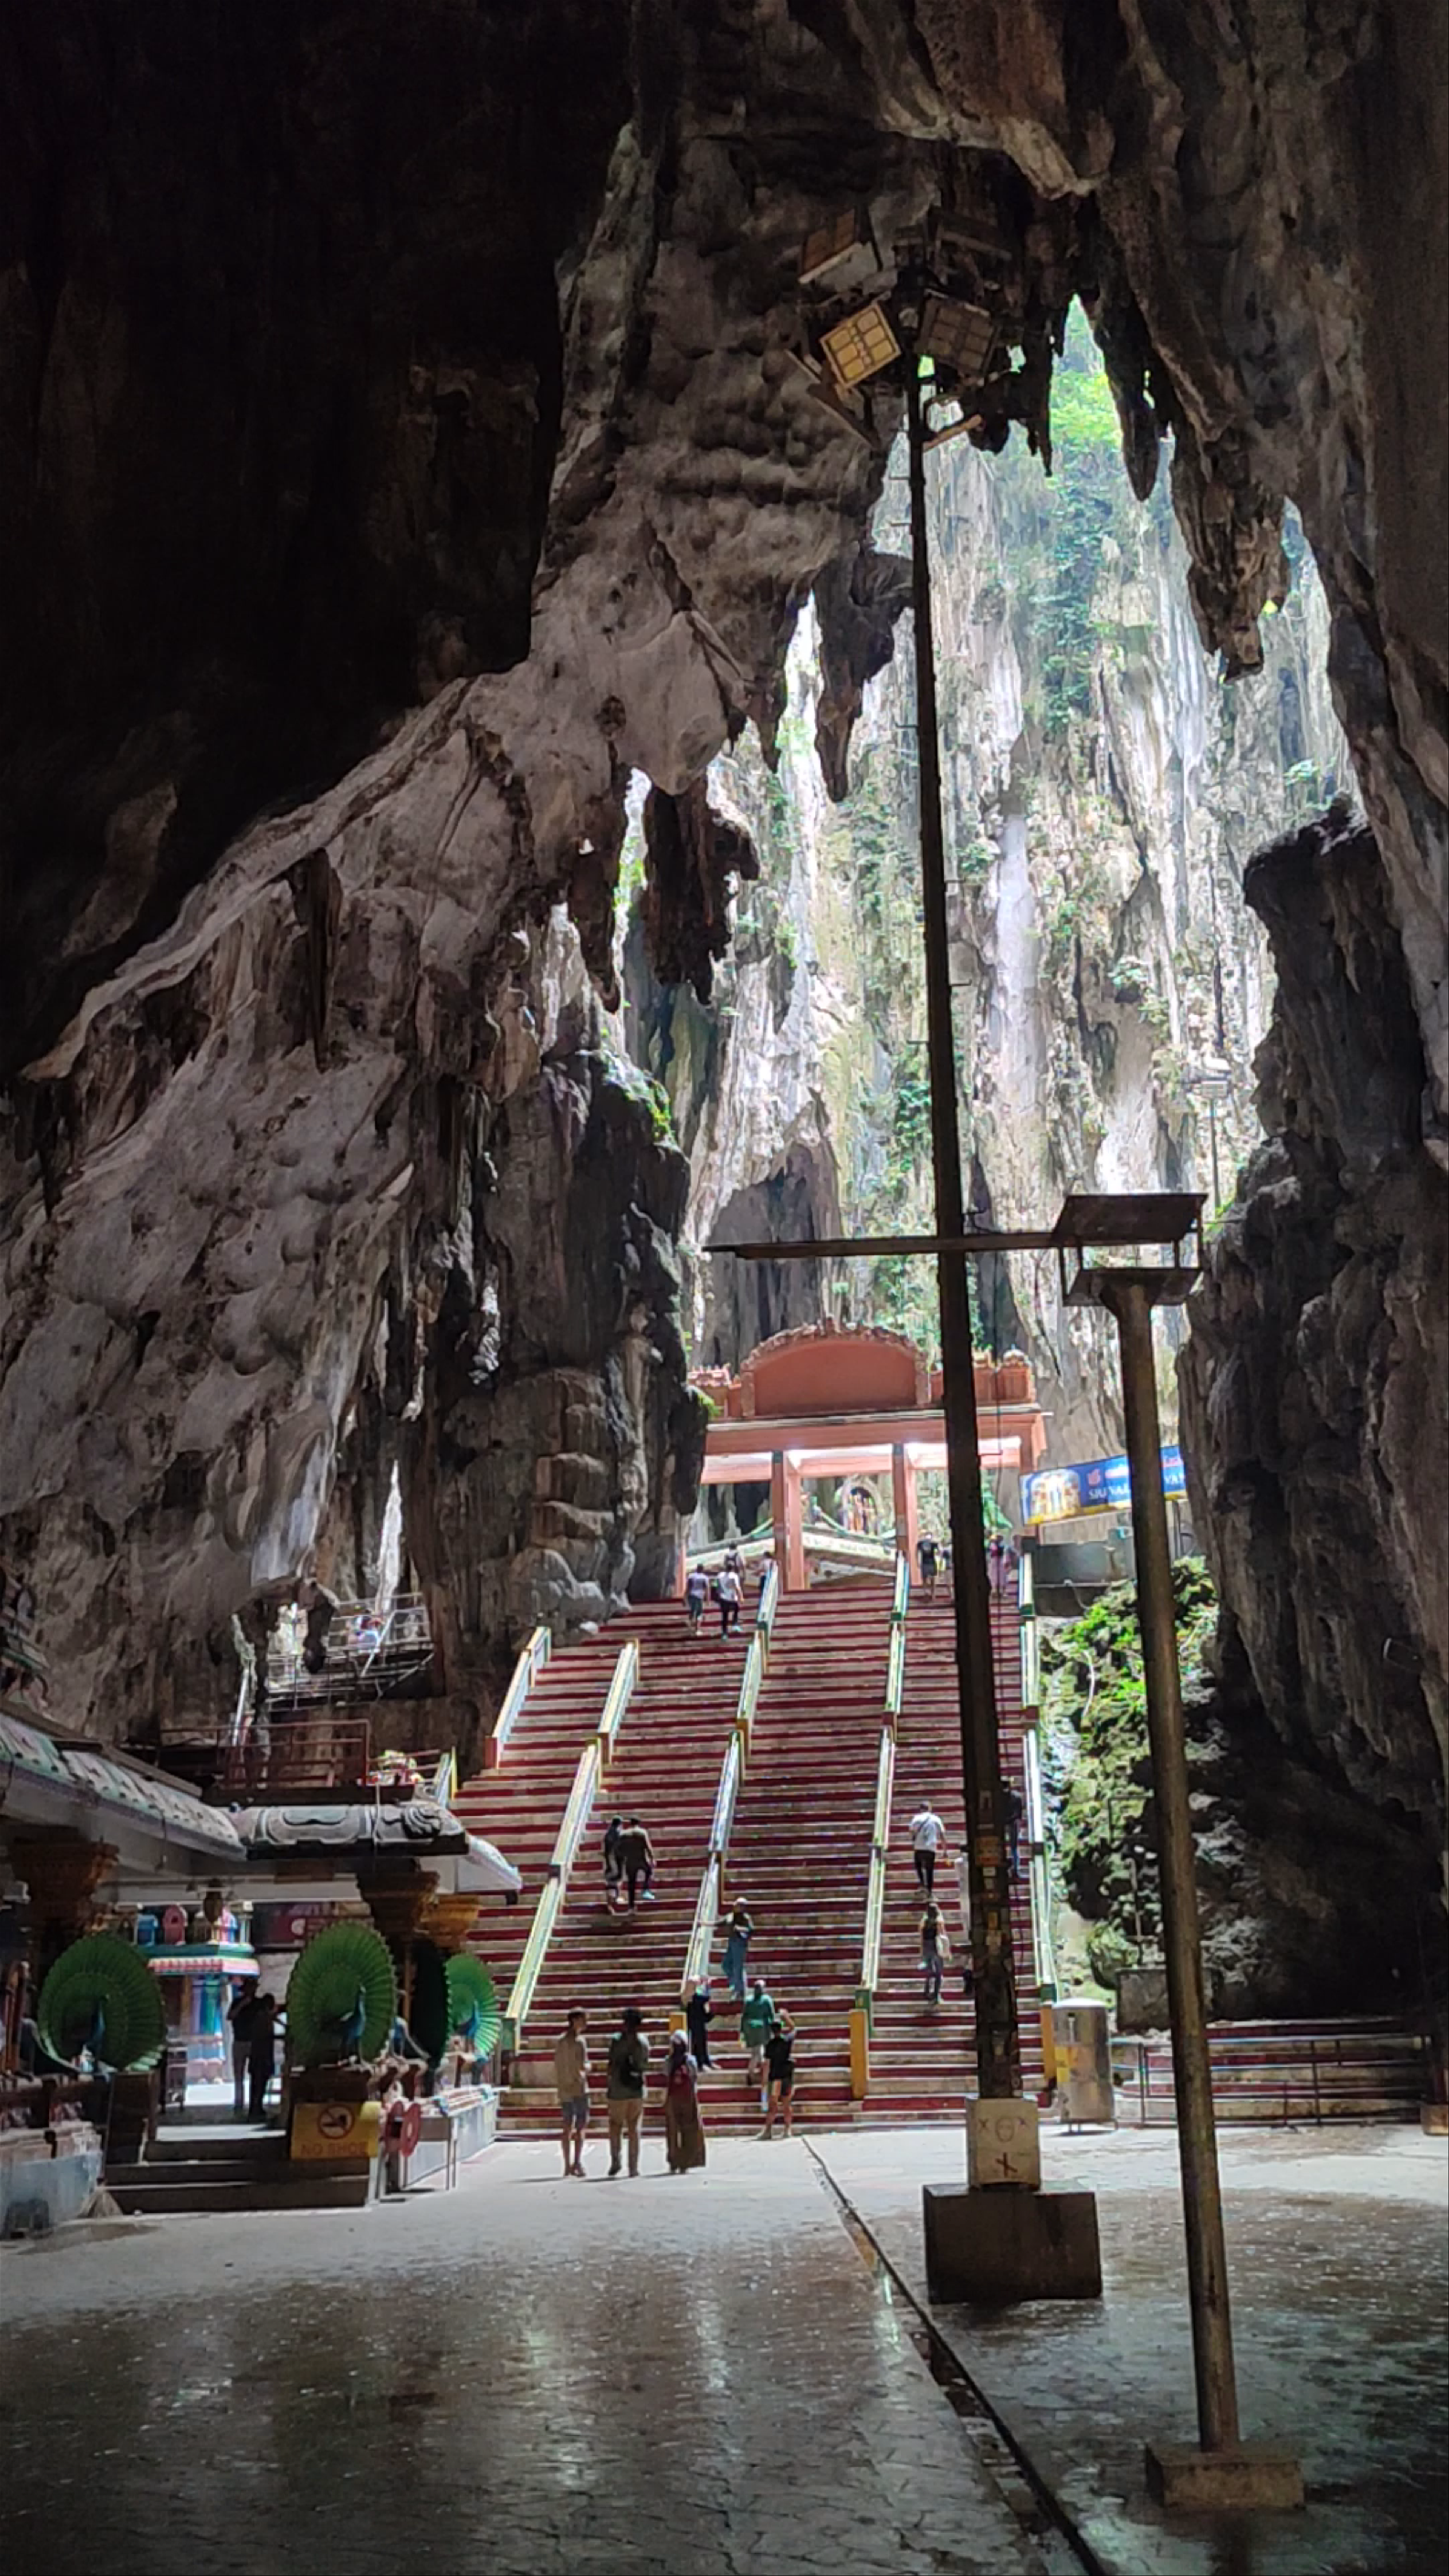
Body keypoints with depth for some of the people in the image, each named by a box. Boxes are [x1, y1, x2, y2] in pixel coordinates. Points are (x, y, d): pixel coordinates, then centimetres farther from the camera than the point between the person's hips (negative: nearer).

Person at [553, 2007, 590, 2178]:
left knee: (567, 2128, 11)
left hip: (564, 2089, 8)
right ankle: (577, 2162, -18)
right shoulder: (579, 2041, -13)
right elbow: (582, 2066, -18)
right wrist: (588, 2067, 2)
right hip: (578, 2088, -7)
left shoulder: (562, 2042, 12)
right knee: (581, 2126, -7)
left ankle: (568, 2167, 13)